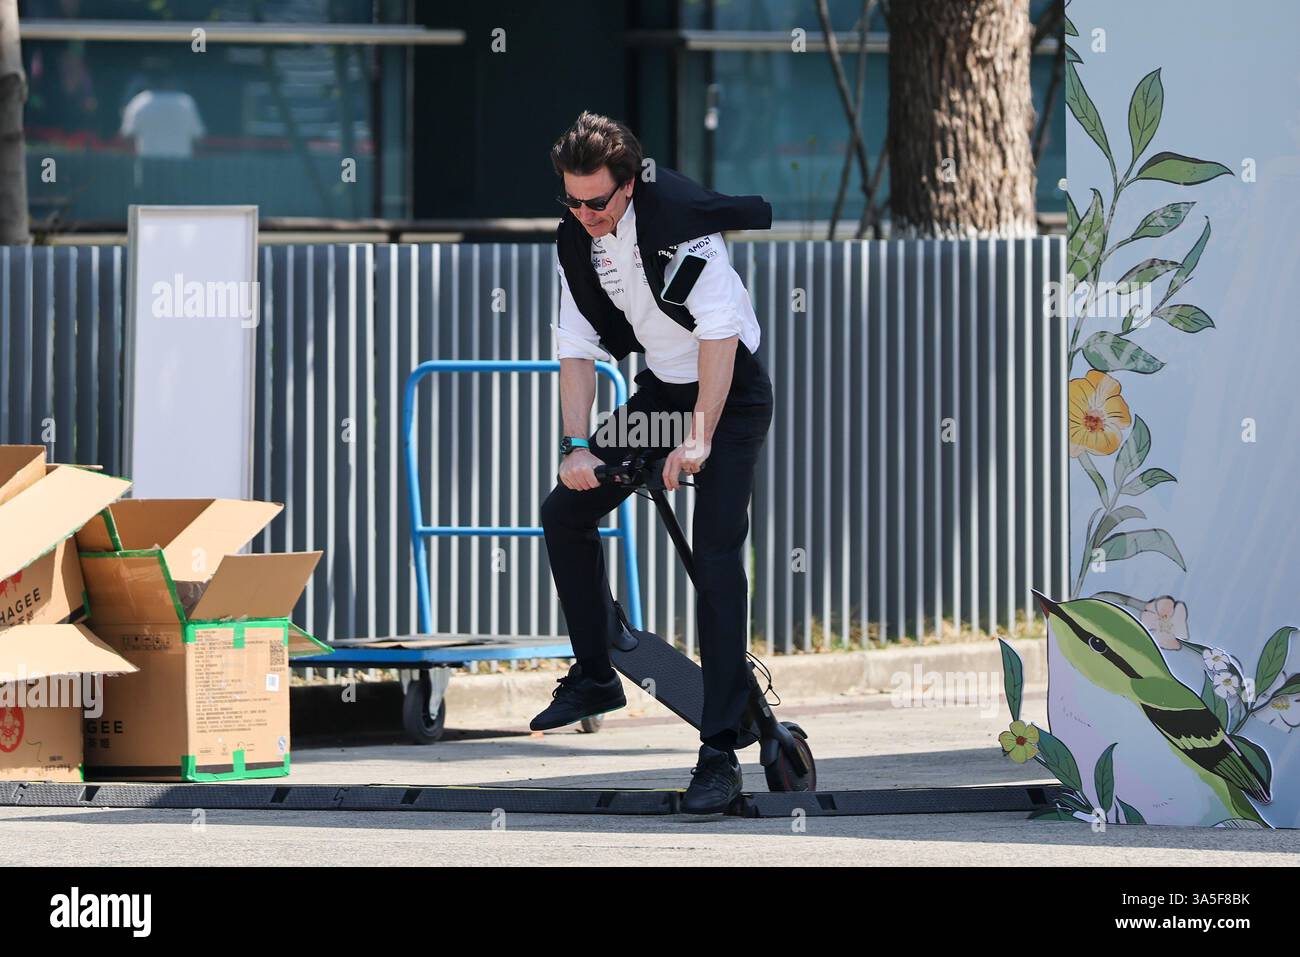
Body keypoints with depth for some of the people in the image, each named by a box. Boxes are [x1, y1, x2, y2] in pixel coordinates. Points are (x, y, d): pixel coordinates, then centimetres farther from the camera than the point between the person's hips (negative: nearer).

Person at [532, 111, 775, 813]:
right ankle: (595, 677, 20)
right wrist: (577, 446, -13)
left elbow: (720, 332, -28)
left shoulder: (679, 221, -25)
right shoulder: (577, 241, -4)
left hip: (729, 393, -7)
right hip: (661, 389, 7)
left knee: (716, 555, -17)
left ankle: (720, 752, -19)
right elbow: (577, 351, -2)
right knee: (565, 513, 2)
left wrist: (699, 439, -32)